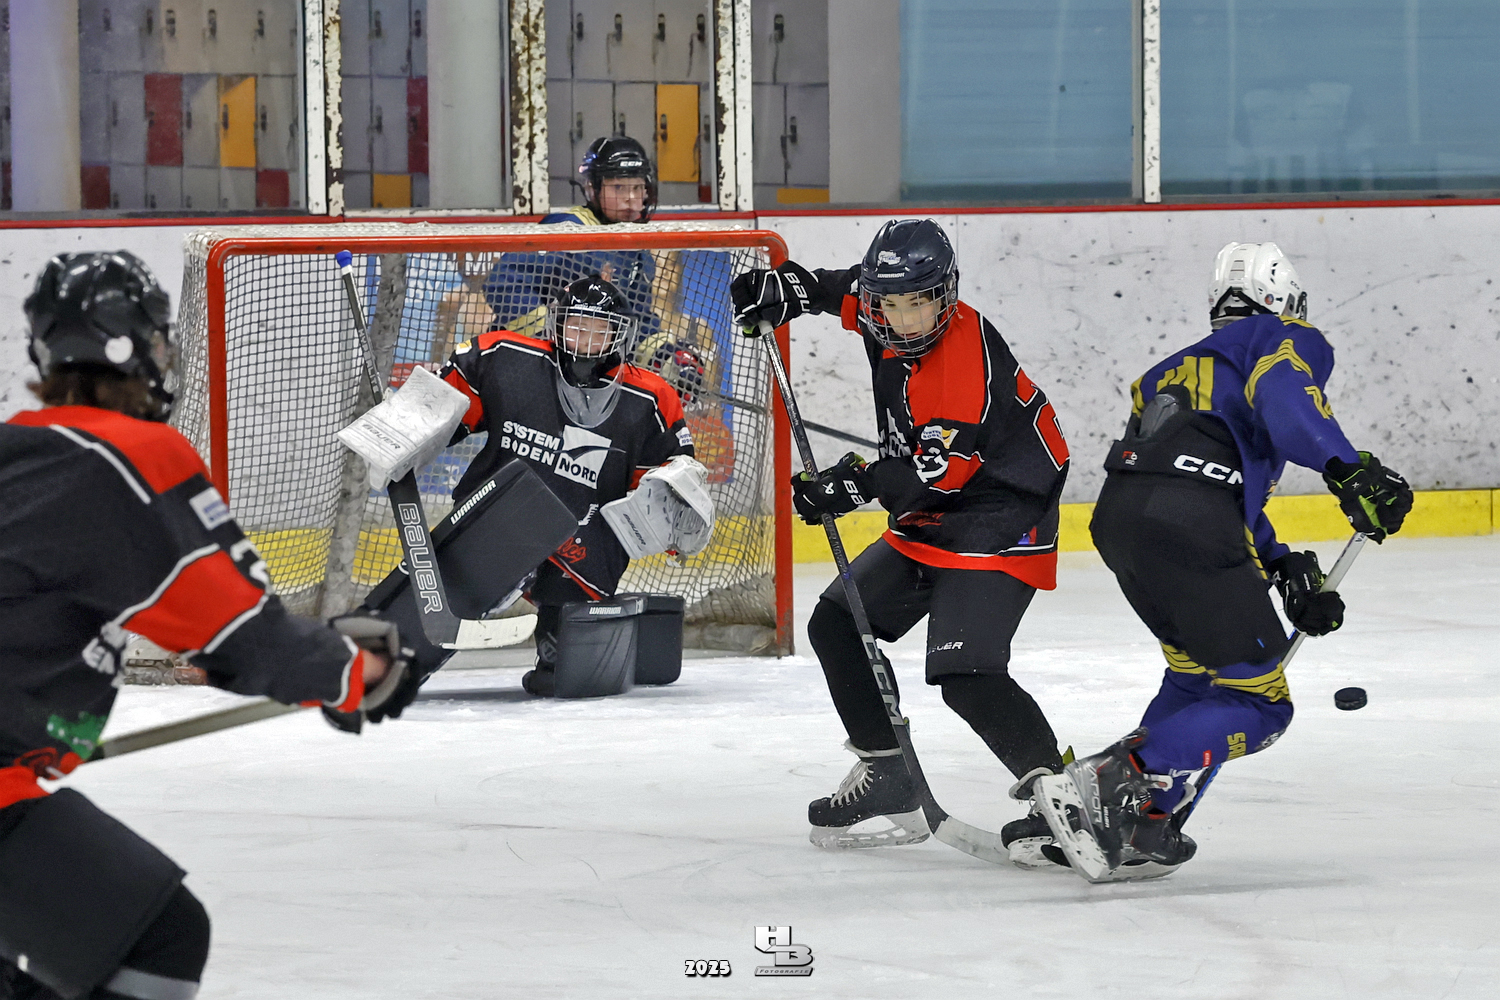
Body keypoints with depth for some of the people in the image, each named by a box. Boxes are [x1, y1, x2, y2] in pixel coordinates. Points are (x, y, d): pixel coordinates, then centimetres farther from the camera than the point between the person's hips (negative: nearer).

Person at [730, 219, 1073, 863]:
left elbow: (944, 466, -31)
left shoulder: (966, 356, -27)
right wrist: (786, 290, 9)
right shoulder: (887, 322, -1)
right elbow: (849, 292, 23)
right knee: (838, 624, 12)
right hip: (925, 522, 10)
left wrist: (854, 484, -34)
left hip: (998, 523, -10)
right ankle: (888, 780, 17)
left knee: (966, 675, -24)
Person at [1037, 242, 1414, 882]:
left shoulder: (1175, 369, 36)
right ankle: (1122, 785, -17)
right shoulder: (1291, 341, 14)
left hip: (1117, 518, 8)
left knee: (1200, 674, 27)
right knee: (1258, 704, 0)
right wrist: (1347, 468, -23)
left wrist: (1287, 571, 26)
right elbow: (1282, 395, -12)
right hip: (1188, 529, -8)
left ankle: (1143, 833, 15)